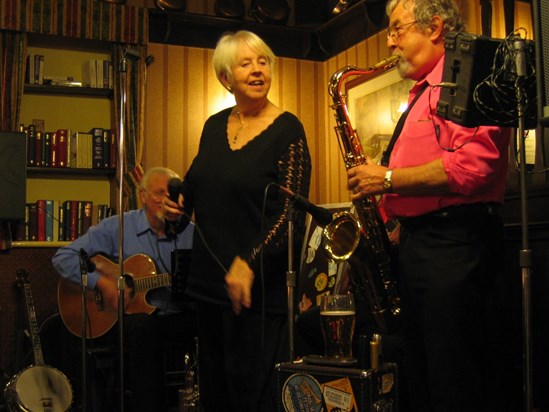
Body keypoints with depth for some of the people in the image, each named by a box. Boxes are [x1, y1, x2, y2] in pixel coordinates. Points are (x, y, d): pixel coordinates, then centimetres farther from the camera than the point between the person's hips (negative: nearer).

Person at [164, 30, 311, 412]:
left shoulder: (287, 129, -8)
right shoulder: (214, 126, 10)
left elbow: (292, 212, -14)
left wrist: (249, 264, -22)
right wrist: (181, 201, 3)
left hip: (260, 286, -6)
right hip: (210, 281, 6)